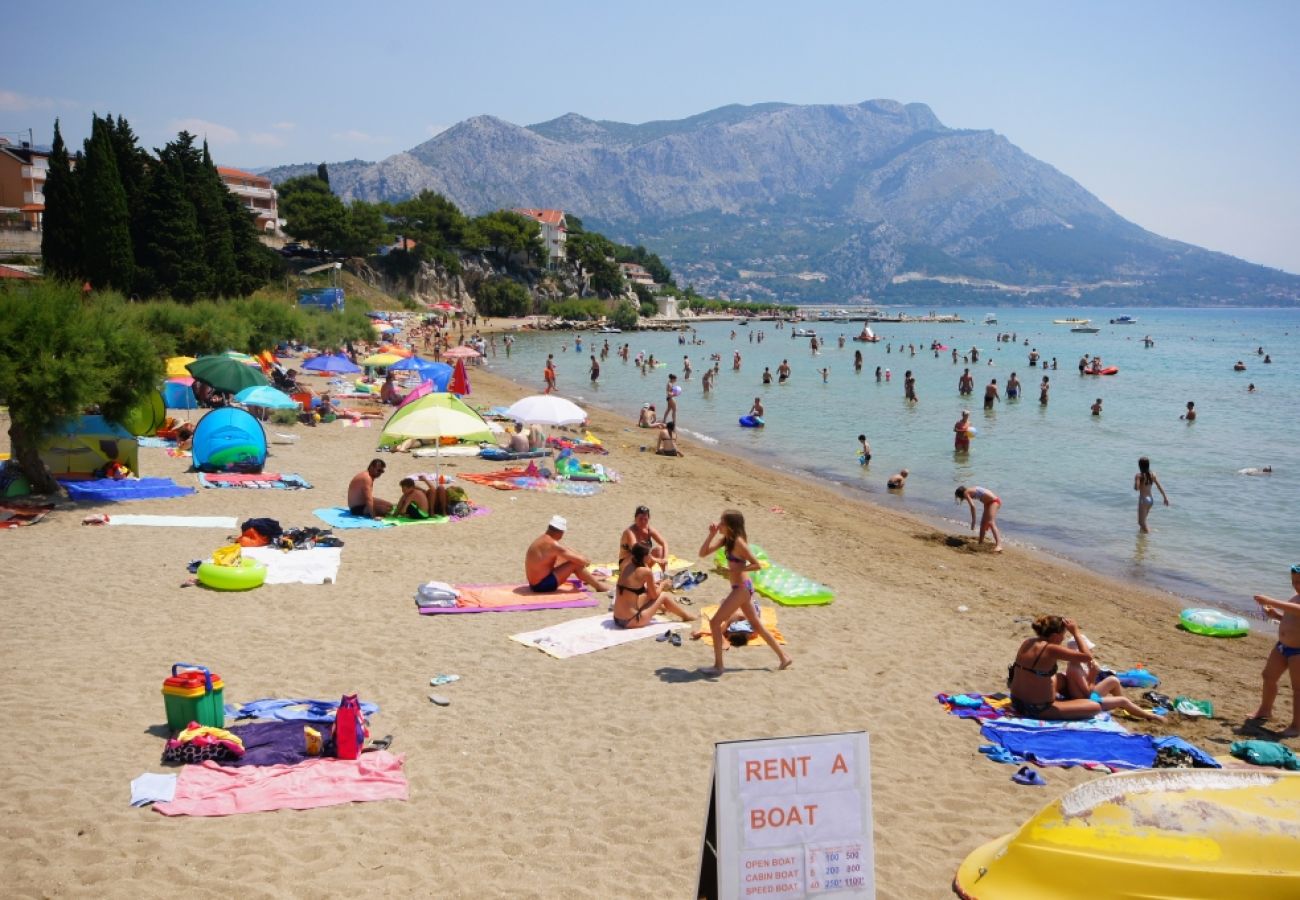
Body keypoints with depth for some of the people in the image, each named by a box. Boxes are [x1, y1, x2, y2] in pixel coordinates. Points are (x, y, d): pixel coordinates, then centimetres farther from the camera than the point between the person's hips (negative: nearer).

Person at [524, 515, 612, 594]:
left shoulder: (542, 540, 7)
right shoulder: (553, 545, -23)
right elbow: (581, 560, -19)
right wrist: (586, 561, 2)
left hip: (536, 583, 10)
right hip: (543, 585, -10)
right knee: (576, 564, -12)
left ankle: (592, 579, 30)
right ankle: (599, 586, 4)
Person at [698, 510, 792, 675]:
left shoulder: (738, 542, -18)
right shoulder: (725, 539, 6)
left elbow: (757, 565, -20)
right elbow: (703, 553, 6)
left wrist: (734, 570, -24)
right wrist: (712, 534, -3)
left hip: (741, 588, -10)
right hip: (742, 588, 10)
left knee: (715, 622, -6)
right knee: (756, 625, 17)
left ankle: (718, 666, -1)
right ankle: (784, 657, 24)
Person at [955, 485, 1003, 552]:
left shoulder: (966, 493, -2)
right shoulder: (972, 491, 24)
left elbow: (972, 506, -17)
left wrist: (973, 521, -16)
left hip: (993, 501, -10)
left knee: (991, 523, -22)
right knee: (983, 523, 19)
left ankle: (998, 545, -38)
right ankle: (981, 543, 32)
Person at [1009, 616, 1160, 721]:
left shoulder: (1027, 642, 2)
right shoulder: (1050, 649, -20)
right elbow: (1087, 656, -16)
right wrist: (1075, 632, -9)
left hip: (1017, 703, 8)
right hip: (1040, 709, -8)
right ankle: (1146, 715, 21)